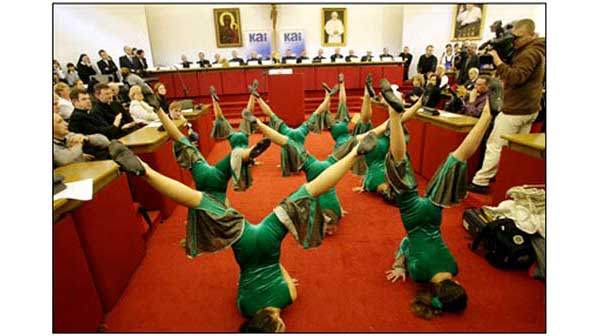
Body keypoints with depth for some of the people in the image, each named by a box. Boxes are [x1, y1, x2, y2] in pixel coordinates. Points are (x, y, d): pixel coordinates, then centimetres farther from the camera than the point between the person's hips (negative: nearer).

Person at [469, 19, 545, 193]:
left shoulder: (531, 52, -14)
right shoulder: (536, 51, 18)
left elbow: (516, 77, -25)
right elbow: (514, 71, 16)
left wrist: (497, 61, -23)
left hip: (516, 109, -10)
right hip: (529, 108, 10)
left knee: (495, 145, -8)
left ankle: (480, 182, -5)